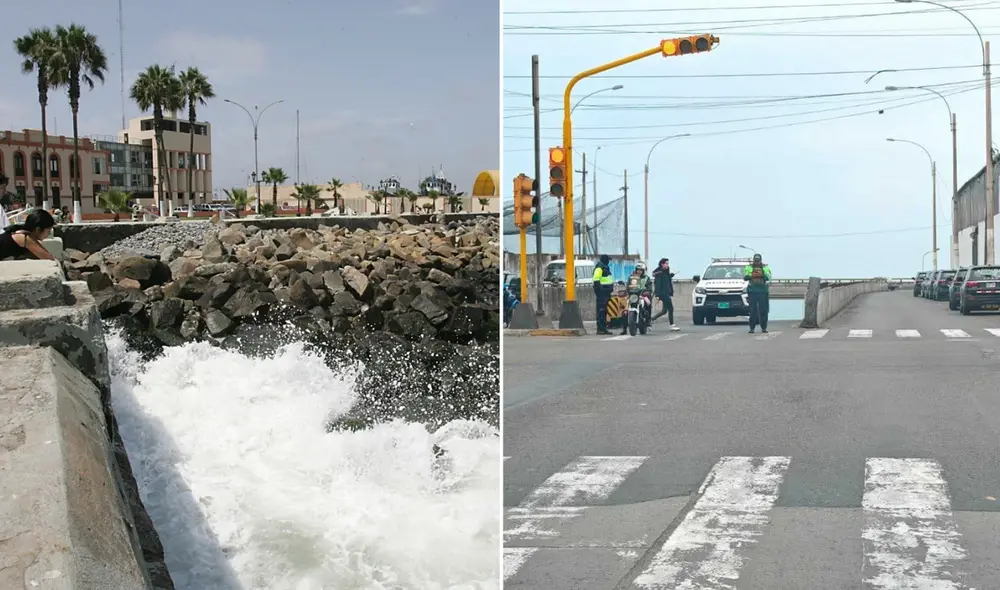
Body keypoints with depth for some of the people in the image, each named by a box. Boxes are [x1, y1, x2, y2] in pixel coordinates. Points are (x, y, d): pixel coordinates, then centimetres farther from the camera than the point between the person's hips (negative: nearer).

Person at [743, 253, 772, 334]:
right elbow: (744, 277, -3)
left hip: (763, 291, 0)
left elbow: (768, 278, -7)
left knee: (763, 310, -1)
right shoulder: (749, 267, 8)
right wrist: (751, 275, -23)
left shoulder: (765, 267, 7)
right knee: (753, 310, -2)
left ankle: (764, 328, 6)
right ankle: (752, 328, 0)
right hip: (752, 291, 0)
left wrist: (762, 275, -27)